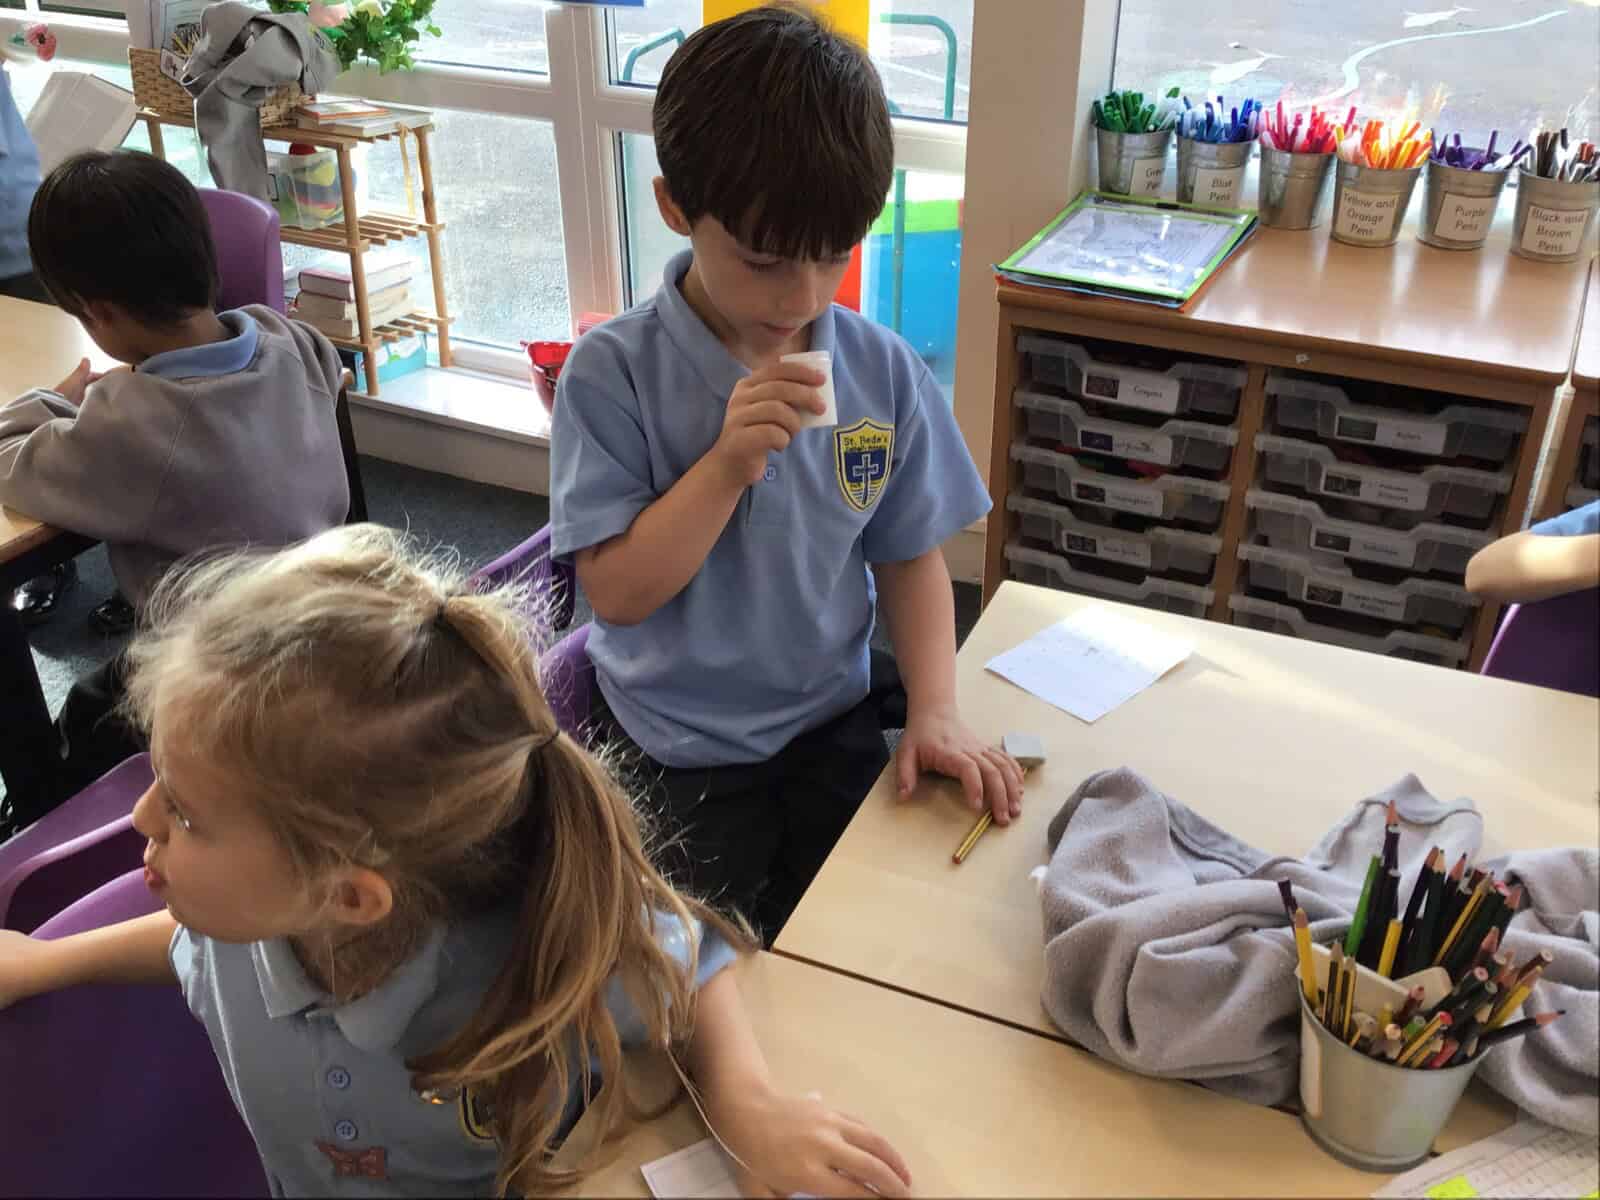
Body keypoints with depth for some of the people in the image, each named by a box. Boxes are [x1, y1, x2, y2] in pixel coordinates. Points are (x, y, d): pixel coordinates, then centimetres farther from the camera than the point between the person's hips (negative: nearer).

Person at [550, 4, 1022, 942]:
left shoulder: (883, 371, -7)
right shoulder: (613, 373, -16)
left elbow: (910, 558, 2)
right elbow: (617, 592, -17)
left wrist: (936, 710, -12)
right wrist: (728, 462, -29)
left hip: (833, 724, 3)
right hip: (680, 751, -2)